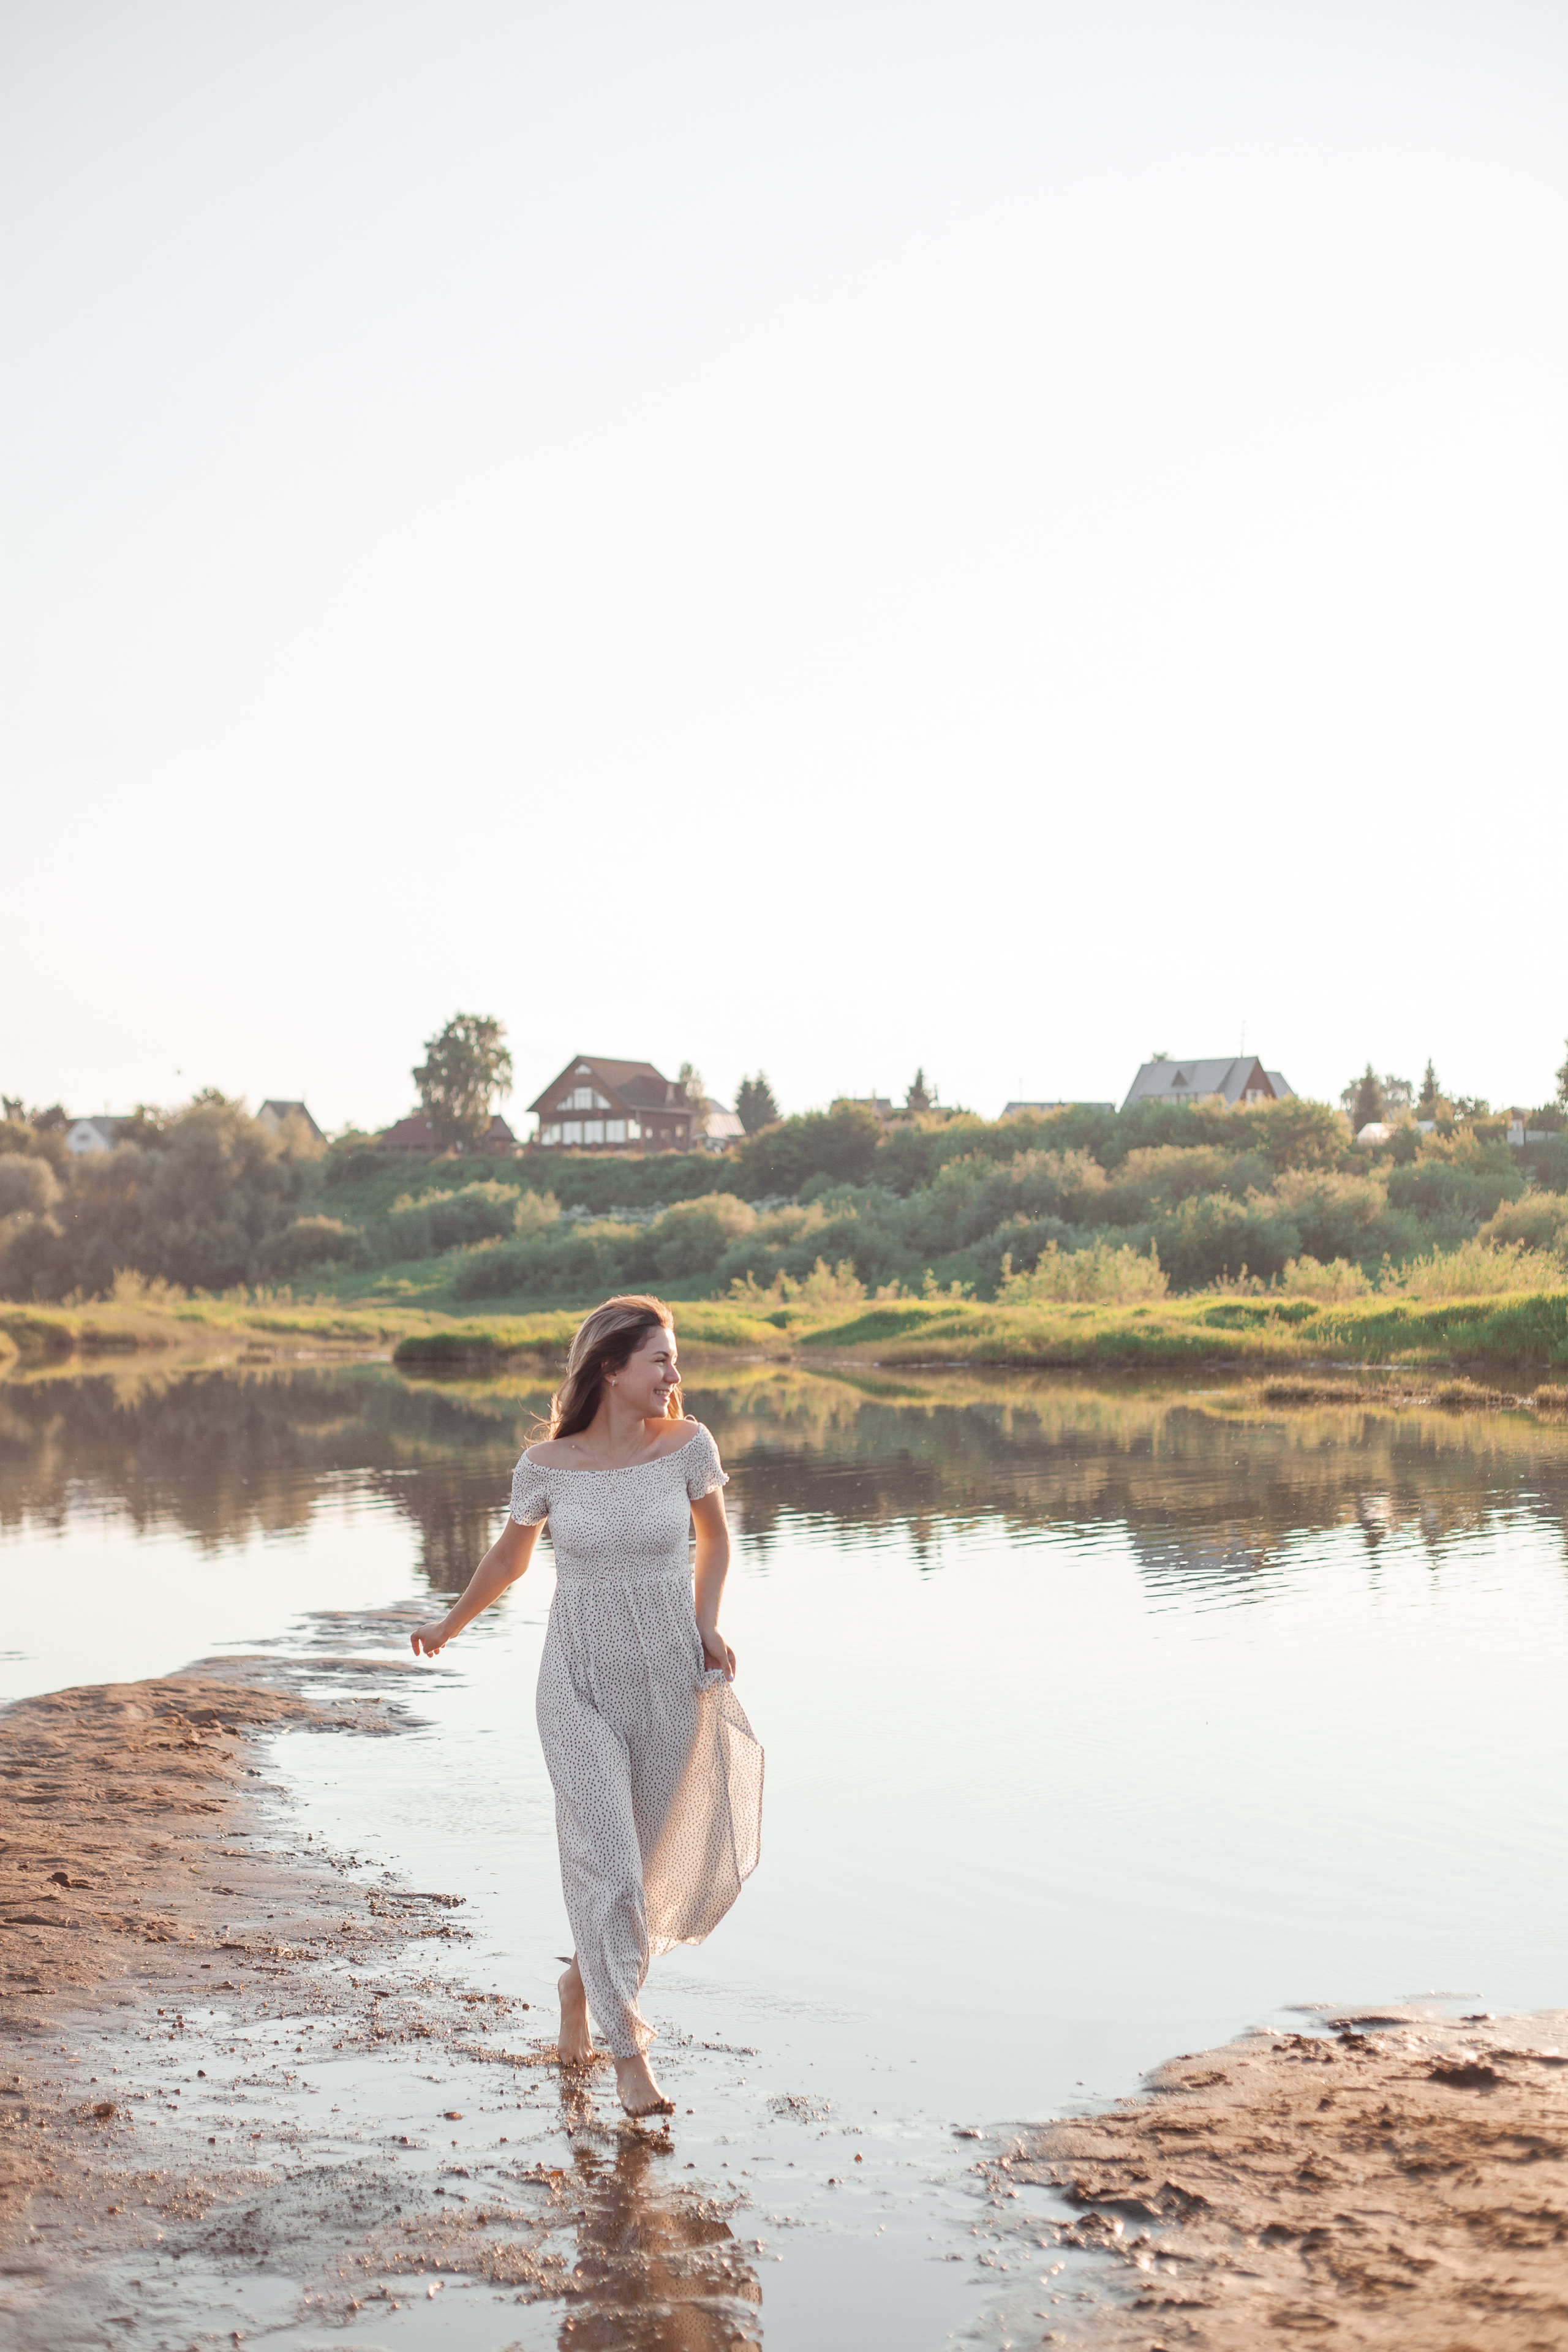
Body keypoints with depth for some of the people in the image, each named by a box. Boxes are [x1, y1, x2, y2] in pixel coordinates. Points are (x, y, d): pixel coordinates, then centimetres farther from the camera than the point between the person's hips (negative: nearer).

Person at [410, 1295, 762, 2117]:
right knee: (608, 1863, -10)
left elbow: (714, 1536, 11)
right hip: (580, 1687, -2)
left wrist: (707, 1626, -1)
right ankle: (629, 2051, 1)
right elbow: (508, 1558, 10)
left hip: (669, 1684, 2)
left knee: (655, 1863, 12)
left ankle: (585, 1979, 40)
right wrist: (449, 1626, 23)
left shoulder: (687, 1445, -8)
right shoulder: (547, 1465, -9)